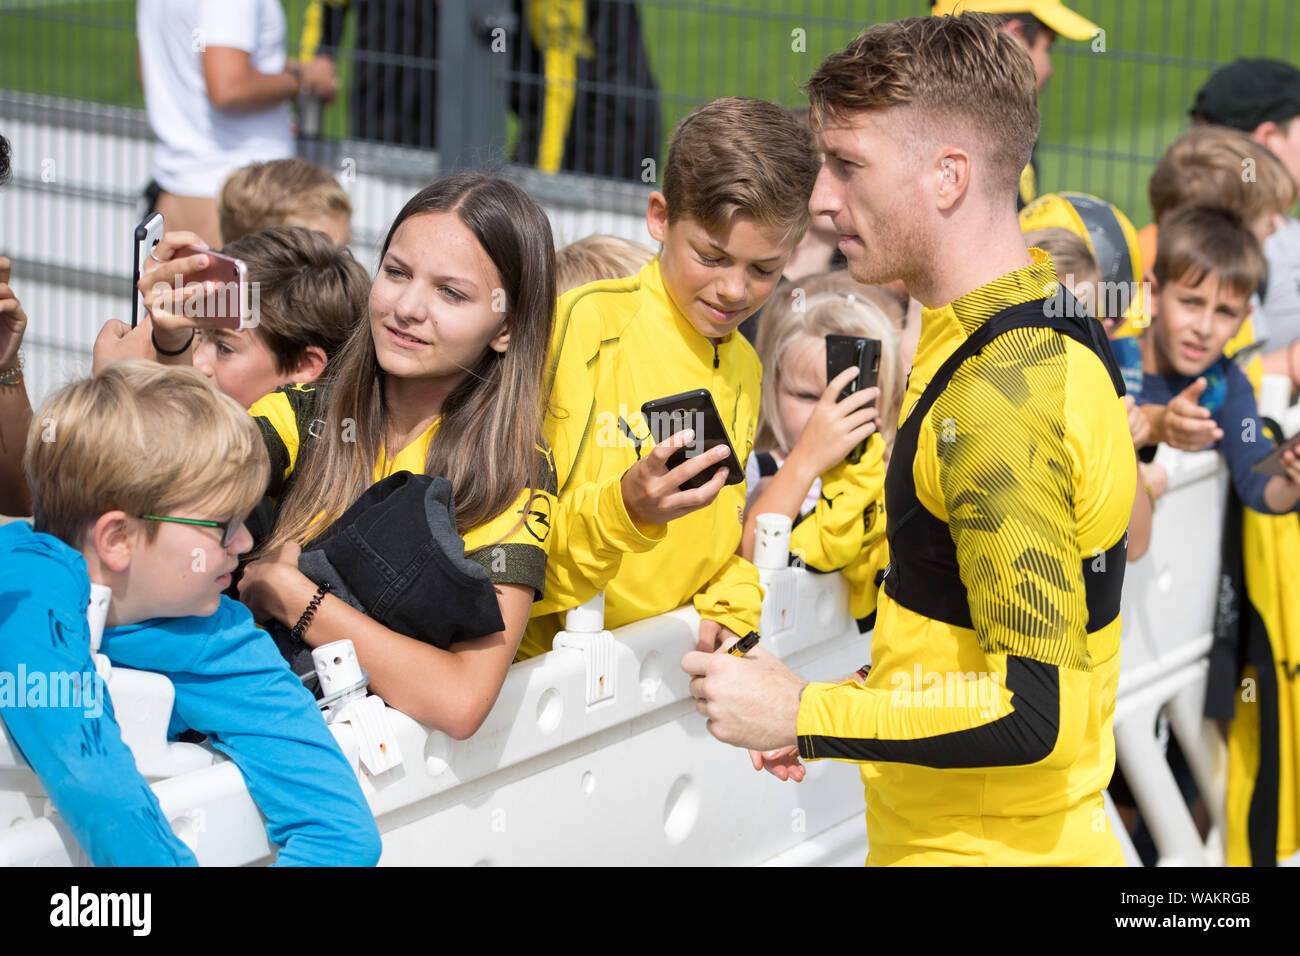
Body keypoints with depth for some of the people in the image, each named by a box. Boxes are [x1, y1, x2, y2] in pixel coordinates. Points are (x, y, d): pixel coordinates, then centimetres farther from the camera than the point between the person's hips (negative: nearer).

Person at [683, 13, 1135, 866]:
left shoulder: (998, 399, -24)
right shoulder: (1055, 334, 7)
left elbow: (1035, 712, -26)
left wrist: (805, 719, -18)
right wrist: (856, 703, 9)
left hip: (980, 852, -9)